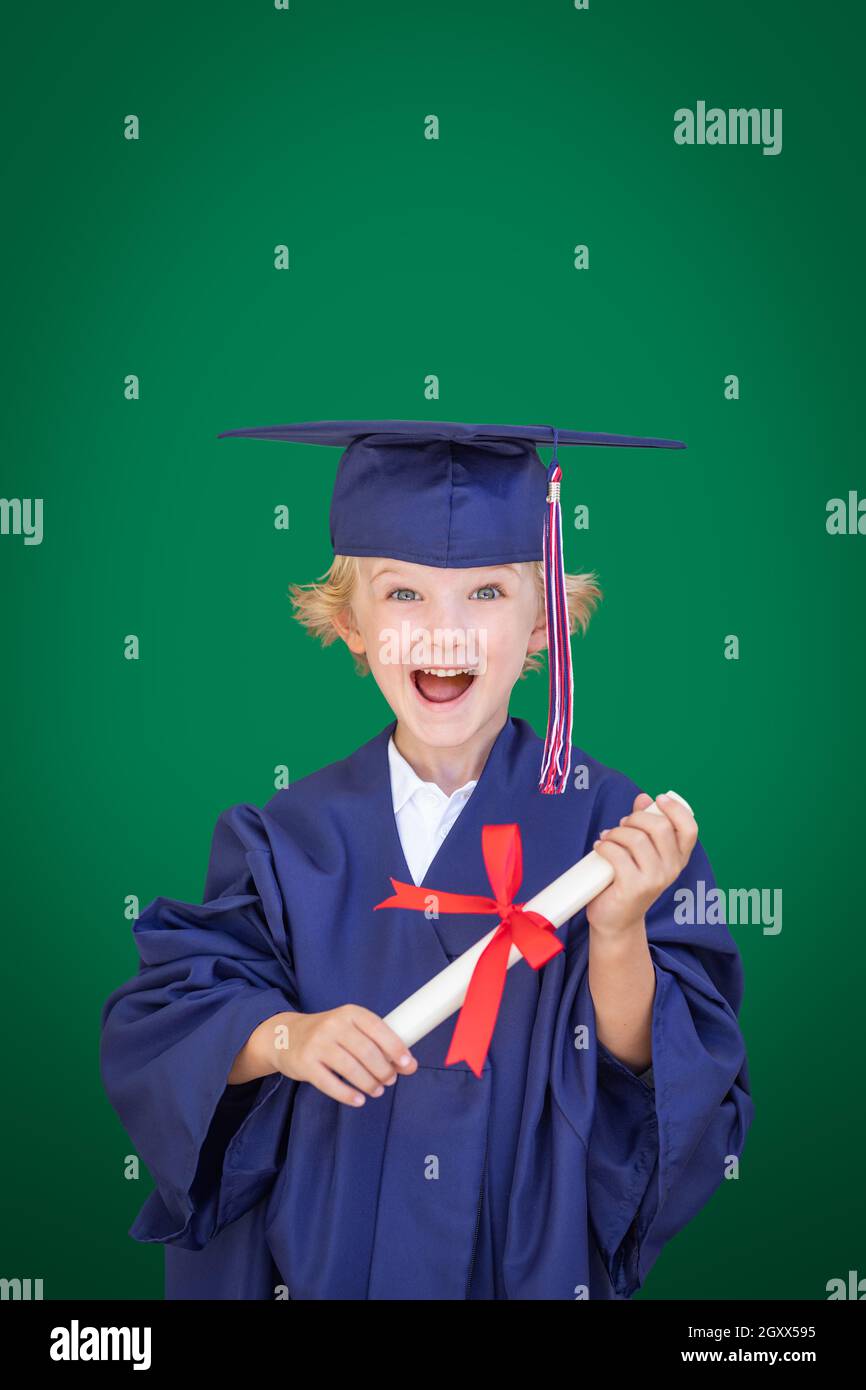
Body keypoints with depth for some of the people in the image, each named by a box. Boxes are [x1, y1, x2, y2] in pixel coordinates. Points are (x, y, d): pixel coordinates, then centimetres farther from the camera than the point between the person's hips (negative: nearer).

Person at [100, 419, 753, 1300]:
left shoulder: (611, 827, -12)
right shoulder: (292, 838, -8)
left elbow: (651, 1073, -13)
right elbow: (156, 1024, -8)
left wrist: (618, 936, -29)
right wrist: (284, 1037, -25)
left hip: (533, 1259, -1)